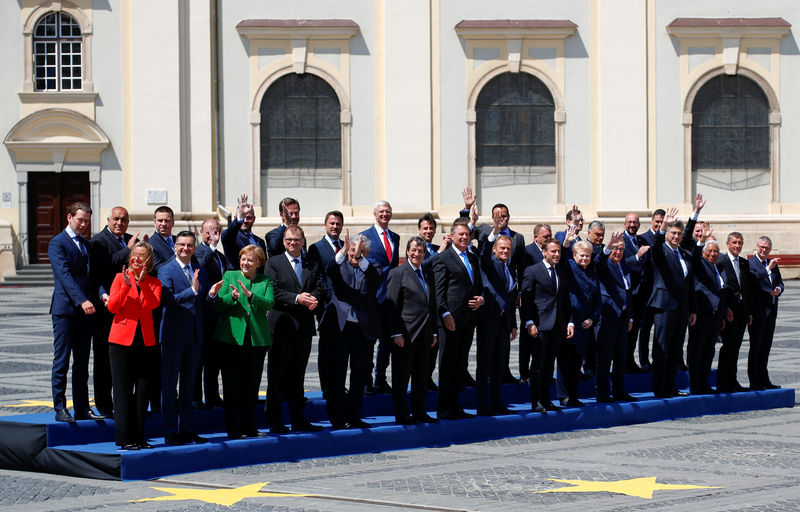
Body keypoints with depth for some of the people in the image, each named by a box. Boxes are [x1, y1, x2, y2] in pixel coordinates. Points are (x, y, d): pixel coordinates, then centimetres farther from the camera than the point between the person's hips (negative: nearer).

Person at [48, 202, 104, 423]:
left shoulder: (86, 244, 18)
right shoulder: (57, 243, -6)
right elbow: (64, 275, -17)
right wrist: (82, 301, -27)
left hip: (85, 310, 7)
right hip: (65, 309, -7)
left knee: (82, 364, 9)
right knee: (61, 363, -3)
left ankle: (82, 408, 12)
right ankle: (60, 409, 1)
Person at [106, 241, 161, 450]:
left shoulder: (154, 282, 9)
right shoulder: (120, 278, 3)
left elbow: (154, 304, -11)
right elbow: (112, 307, -7)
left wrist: (143, 282, -23)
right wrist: (126, 285, -18)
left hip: (145, 342, 2)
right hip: (121, 339, -2)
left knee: (142, 390, 4)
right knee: (123, 389, -3)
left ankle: (139, 437, 11)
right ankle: (124, 438, 0)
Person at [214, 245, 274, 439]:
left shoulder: (266, 281, 8)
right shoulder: (229, 276, 6)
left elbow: (269, 303, -9)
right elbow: (218, 304, 0)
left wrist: (250, 295, -25)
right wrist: (231, 297, -20)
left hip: (258, 338, 2)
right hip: (232, 337, -2)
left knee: (252, 385, 8)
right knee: (232, 386, -1)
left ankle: (249, 427, 18)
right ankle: (233, 429, 5)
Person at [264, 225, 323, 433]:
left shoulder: (312, 264, 14)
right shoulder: (273, 263, 1)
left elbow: (318, 289, 6)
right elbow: (273, 291, -9)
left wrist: (312, 298, -16)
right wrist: (296, 298, -20)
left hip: (304, 326, 4)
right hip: (281, 325, -4)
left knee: (298, 375, 10)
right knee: (277, 375, -2)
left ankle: (298, 420, 15)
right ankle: (274, 421, 2)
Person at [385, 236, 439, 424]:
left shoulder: (429, 273, 14)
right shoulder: (397, 273, -5)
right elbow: (391, 306, -8)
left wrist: (434, 332, 12)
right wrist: (396, 334, -14)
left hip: (425, 335, 6)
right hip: (405, 335, -6)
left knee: (422, 378, 11)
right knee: (401, 377, 1)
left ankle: (419, 412, 20)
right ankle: (401, 414, 7)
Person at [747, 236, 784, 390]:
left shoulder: (773, 264, 16)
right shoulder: (749, 262, -6)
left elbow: (780, 282, 19)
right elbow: (753, 278, -22)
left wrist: (778, 289, -3)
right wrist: (768, 269, -28)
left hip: (771, 311, 7)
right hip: (757, 312, -7)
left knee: (766, 346, 13)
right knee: (756, 347, -3)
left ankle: (764, 380, 20)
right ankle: (754, 382, 0)